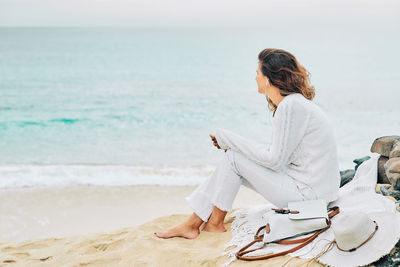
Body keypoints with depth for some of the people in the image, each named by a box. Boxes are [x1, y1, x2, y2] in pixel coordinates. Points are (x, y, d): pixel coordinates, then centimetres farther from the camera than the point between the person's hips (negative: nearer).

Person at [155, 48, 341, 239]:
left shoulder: (291, 106, -20)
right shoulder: (293, 102, 11)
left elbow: (275, 160, -19)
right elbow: (278, 151, 13)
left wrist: (229, 140, -9)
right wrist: (230, 143, 6)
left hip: (310, 193, -10)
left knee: (233, 157, -7)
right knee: (234, 154, 8)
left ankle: (215, 223, 8)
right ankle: (192, 223, 12)